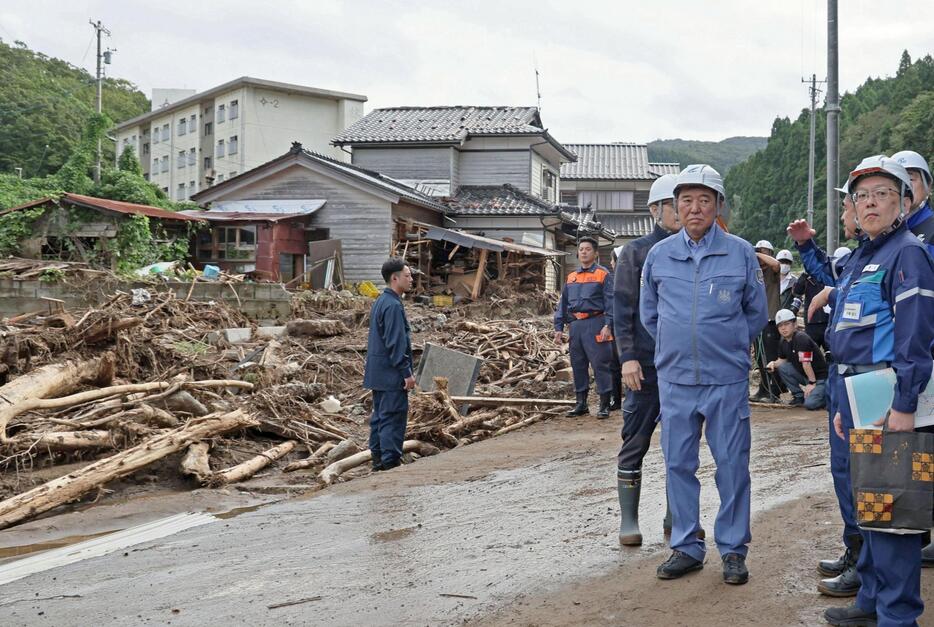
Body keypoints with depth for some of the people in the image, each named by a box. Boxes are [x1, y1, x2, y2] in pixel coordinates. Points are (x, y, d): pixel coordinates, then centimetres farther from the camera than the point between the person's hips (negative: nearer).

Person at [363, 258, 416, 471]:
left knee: (380, 416, 13)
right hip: (391, 373, -10)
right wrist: (407, 372, -18)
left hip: (378, 372, 10)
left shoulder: (380, 302, 14)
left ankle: (378, 459, 19)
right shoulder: (393, 305, -18)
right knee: (394, 417, -6)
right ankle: (390, 461, -5)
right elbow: (395, 344, -21)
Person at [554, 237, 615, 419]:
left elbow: (610, 301, -5)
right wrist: (559, 327, 11)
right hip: (575, 325, 6)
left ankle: (605, 405, -1)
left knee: (600, 363, -6)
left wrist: (608, 325, -15)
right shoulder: (571, 277, 17)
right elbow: (563, 303, 19)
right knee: (578, 364, 9)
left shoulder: (603, 274, 0)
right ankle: (581, 403, 18)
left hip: (595, 324, -6)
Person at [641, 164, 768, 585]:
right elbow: (648, 313, 18)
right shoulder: (659, 255, 4)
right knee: (678, 464, 7)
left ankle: (733, 550, 14)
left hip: (727, 379, -2)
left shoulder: (740, 253, -1)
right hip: (674, 378, 2)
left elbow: (757, 313, 10)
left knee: (732, 465, 2)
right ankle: (686, 547, 18)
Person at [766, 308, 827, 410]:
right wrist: (773, 363, -8)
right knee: (781, 367, -8)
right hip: (803, 375, 8)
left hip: (819, 377, -8)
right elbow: (782, 360, 14)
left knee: (810, 404, -24)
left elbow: (806, 363, -24)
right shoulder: (783, 342, 4)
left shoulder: (802, 338, -22)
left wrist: (812, 383, -24)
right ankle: (799, 396, 4)